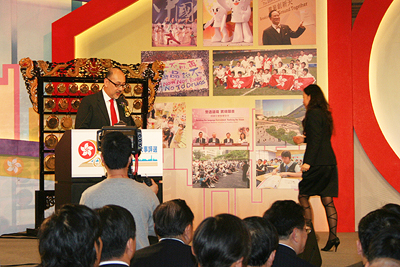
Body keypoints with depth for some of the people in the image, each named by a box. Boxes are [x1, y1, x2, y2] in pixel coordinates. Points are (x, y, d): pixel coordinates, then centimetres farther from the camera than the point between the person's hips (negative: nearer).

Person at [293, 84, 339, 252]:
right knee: (327, 200, 6)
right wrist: (304, 139, 28)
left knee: (303, 196, 1)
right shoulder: (324, 113, 16)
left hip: (318, 163, -9)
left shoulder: (313, 114, -11)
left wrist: (308, 161, -20)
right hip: (329, 162, 9)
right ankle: (332, 237, 2)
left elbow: (316, 139, -18)